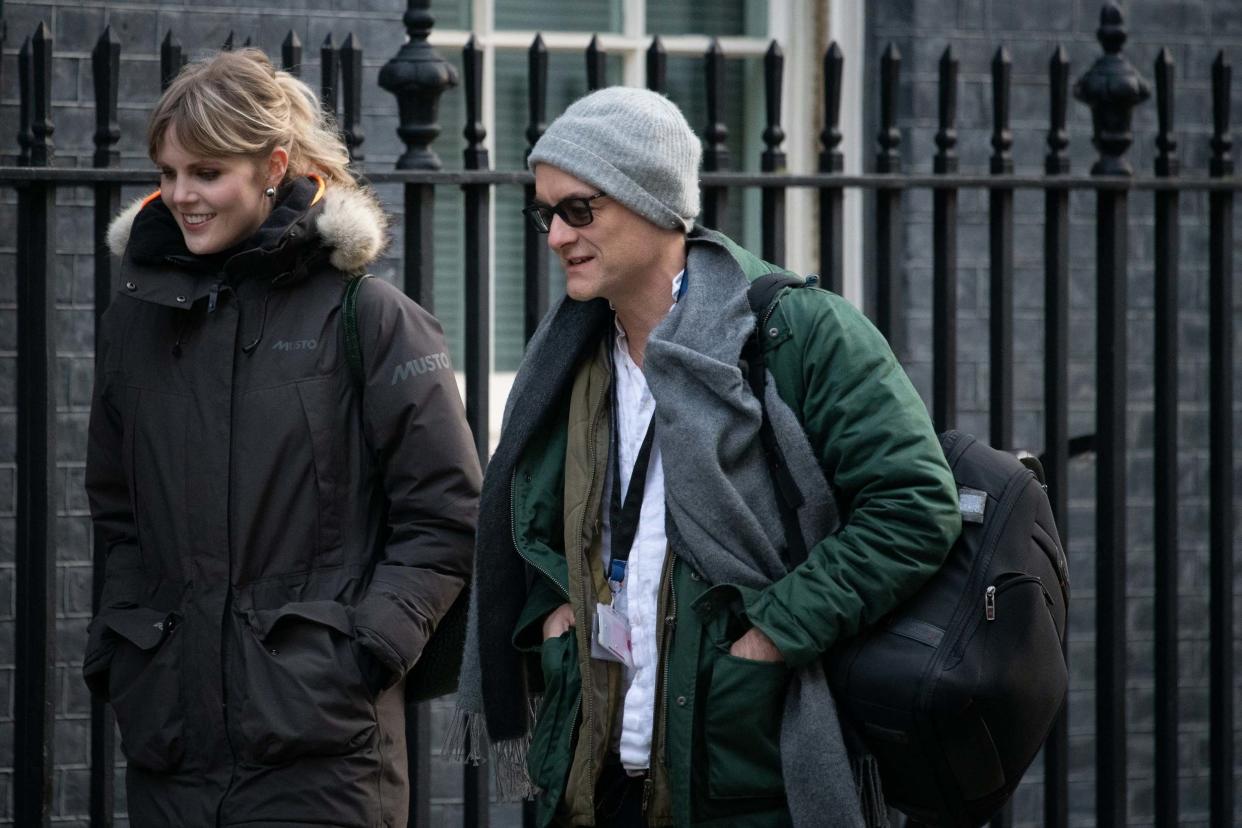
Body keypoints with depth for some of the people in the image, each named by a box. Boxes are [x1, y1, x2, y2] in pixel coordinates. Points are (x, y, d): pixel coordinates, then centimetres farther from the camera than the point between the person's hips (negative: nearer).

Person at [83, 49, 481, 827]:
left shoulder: (368, 317, -3)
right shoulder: (138, 319, 12)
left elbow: (445, 517, -2)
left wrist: (366, 648, -10)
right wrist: (116, 654, 9)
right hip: (169, 728, 4)